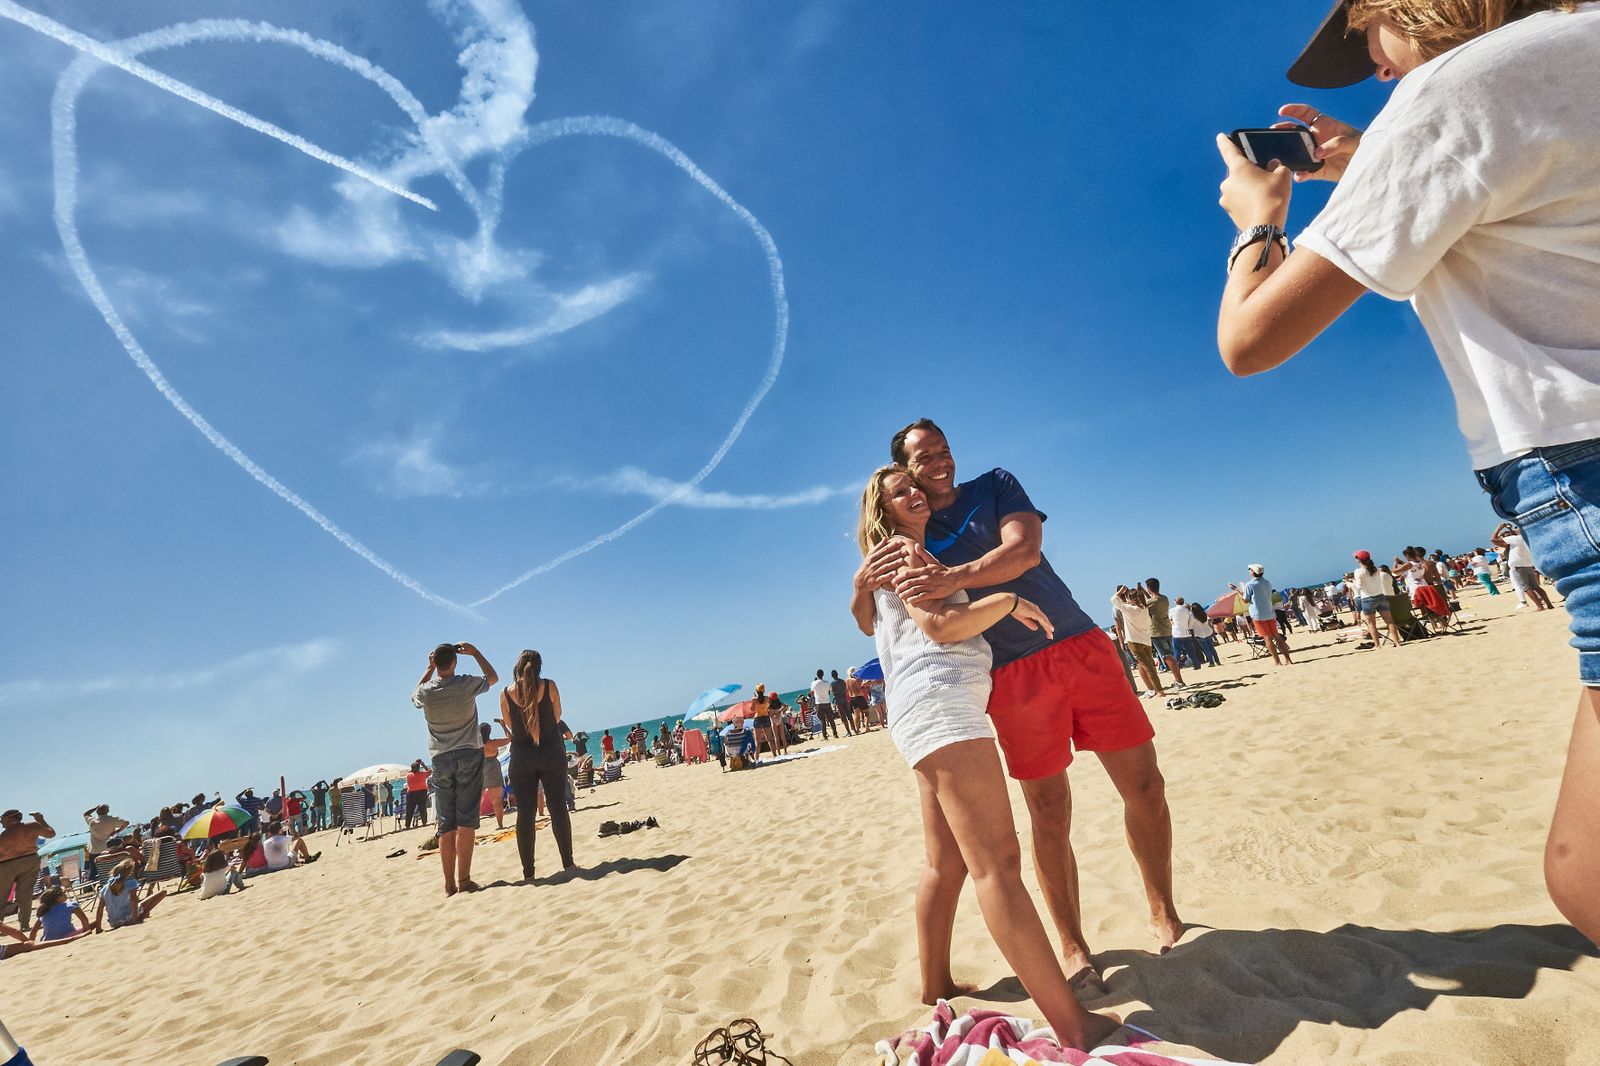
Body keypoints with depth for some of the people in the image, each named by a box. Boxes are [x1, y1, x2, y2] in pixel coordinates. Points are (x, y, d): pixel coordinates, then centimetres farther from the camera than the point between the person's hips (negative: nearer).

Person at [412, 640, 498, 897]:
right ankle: (464, 879, -6)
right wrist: (475, 652, 16)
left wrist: (429, 668, 23)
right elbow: (493, 678, 13)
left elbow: (416, 695, 24)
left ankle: (449, 883, 5)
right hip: (469, 755, -2)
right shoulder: (467, 684, -9)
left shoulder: (426, 691, -4)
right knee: (466, 820, -3)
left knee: (446, 824, 5)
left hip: (442, 760, 2)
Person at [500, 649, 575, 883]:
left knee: (525, 813, 5)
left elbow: (509, 724, 6)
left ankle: (528, 872, 6)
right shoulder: (550, 686, -8)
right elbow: (557, 717, 4)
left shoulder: (506, 693, -5)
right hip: (552, 752, 0)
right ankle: (568, 863, 12)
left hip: (522, 756, 1)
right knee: (558, 807, 8)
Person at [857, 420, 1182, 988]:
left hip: (1081, 647, 1)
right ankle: (1072, 947, 18)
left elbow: (1024, 549, -14)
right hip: (1013, 677, -1)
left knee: (1145, 786, 5)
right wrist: (861, 585, -18)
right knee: (1049, 815, 1)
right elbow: (869, 624, 5)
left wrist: (954, 578, -30)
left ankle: (1163, 914, 26)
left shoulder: (994, 486, 5)